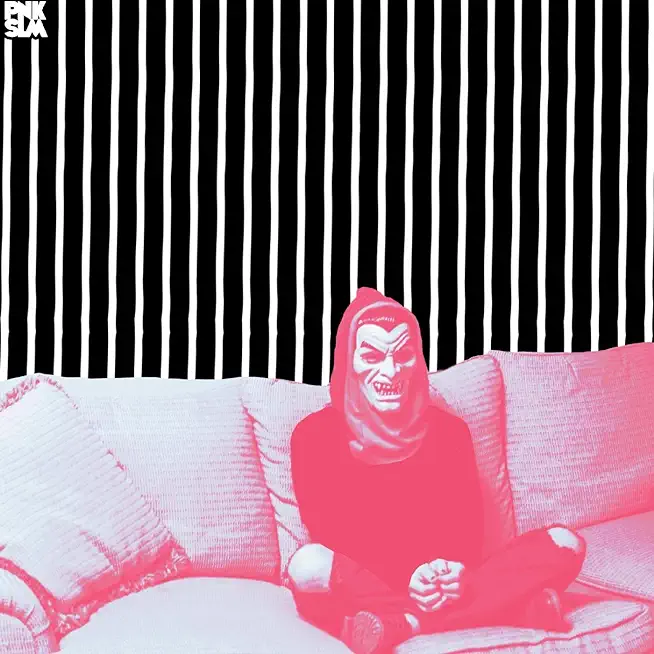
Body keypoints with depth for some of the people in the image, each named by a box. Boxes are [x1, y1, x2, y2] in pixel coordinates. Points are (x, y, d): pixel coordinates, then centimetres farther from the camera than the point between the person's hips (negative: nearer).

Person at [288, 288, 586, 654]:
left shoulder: (449, 430, 6)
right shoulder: (315, 435, -3)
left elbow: (470, 528, 3)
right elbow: (329, 535, -9)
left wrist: (457, 575, -21)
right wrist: (406, 579, -25)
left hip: (446, 587, 3)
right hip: (361, 588, -2)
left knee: (565, 544, -15)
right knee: (308, 565, -38)